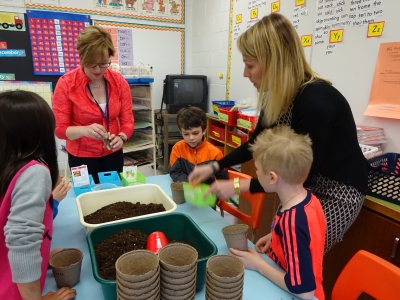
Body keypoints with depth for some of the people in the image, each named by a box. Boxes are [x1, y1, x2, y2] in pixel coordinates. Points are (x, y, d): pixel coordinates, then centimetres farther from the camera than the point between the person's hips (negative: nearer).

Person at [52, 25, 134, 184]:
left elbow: (127, 120, -6)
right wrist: (85, 130, -33)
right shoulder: (66, 83, -14)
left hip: (113, 154, 3)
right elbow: (60, 128, -14)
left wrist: (121, 137, -27)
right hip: (81, 157, -2)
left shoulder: (119, 82, -6)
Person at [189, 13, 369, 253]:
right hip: (305, 186, 7)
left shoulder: (316, 102, -32)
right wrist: (215, 166, -2)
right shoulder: (276, 97, -8)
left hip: (338, 192, -7)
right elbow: (256, 144, 5)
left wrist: (238, 186, -26)